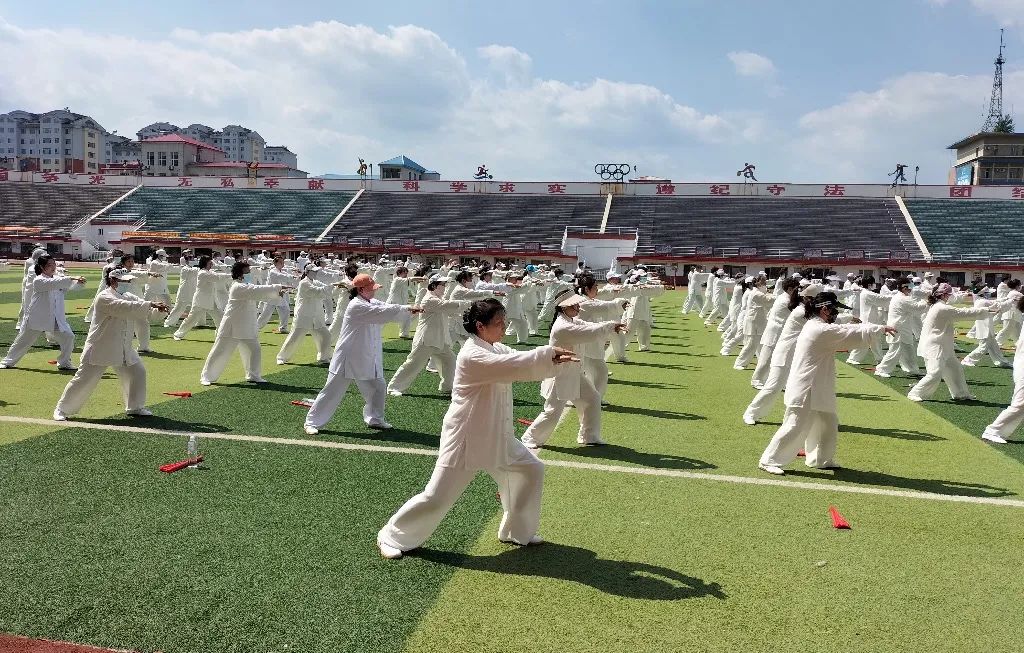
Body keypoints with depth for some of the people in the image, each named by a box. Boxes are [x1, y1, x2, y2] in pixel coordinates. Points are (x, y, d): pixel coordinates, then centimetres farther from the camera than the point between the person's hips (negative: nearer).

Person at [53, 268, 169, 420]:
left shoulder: (126, 296, 9)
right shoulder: (104, 298, -17)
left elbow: (142, 310, 5)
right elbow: (126, 308, -31)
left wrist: (158, 309, -16)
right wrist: (151, 304, -33)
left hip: (123, 349, 8)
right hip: (100, 349, -8)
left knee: (137, 372, 7)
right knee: (84, 379, -2)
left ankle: (135, 407, 22)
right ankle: (62, 409, 14)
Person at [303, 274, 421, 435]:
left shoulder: (373, 303, 8)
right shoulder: (357, 306, -20)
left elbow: (389, 308, 1)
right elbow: (383, 313, -26)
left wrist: (409, 308, -15)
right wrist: (406, 308, -21)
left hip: (367, 359, 8)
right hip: (348, 358, -8)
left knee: (378, 388, 15)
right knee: (332, 391, -1)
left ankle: (375, 419, 35)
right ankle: (312, 422, 11)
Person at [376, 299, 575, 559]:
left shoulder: (497, 349, 7)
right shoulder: (472, 355, -22)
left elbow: (525, 365, 2)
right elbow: (515, 365, -31)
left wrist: (553, 360, -16)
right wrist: (549, 352, -22)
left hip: (497, 437, 9)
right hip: (466, 439, -9)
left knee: (531, 471, 13)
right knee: (436, 498, -3)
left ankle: (517, 531, 30)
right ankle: (392, 536, 19)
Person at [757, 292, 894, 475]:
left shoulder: (815, 327, 13)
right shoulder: (822, 330, -19)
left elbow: (844, 332, 19)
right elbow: (856, 334, -15)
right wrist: (882, 328, -3)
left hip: (816, 389, 11)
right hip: (805, 390, -11)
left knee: (828, 422, 20)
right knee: (797, 427, -7)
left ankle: (822, 459, 34)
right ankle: (770, 461, 0)